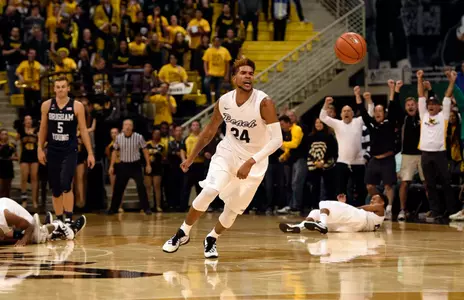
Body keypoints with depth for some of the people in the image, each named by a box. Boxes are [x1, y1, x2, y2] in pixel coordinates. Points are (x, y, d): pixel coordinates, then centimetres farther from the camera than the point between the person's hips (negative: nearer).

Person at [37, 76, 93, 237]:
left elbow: (83, 130, -1)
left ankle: (69, 220, -17)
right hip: (52, 151, 3)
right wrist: (40, 148, 4)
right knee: (55, 189, 6)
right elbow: (43, 128, 11)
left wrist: (90, 153, -3)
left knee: (66, 184, -20)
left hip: (70, 151, -3)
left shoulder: (77, 106, -3)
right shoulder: (46, 105, 3)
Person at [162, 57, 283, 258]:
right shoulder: (224, 102, -10)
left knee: (234, 209, 3)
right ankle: (183, 234, -4)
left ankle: (211, 240, 31)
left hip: (253, 161, -1)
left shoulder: (264, 103, -24)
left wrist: (251, 162, -35)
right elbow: (210, 131, 8)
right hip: (228, 152, 1)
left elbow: (277, 139, -27)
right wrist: (191, 157, 13)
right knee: (210, 191, -22)